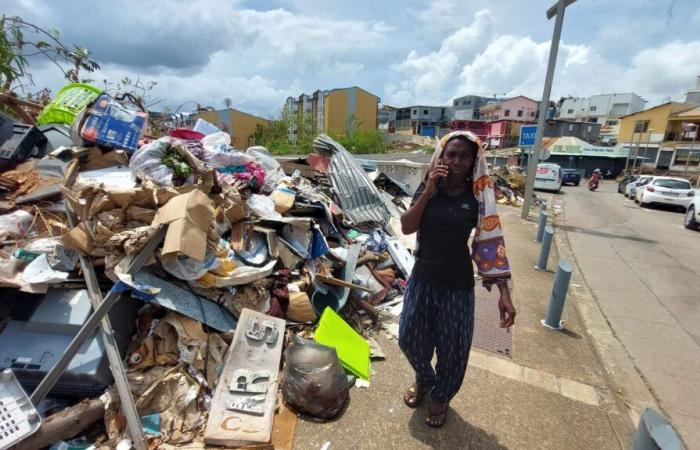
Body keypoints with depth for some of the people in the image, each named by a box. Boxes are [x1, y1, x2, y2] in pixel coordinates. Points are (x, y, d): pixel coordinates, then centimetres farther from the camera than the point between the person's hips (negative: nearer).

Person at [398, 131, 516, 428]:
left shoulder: (478, 196, -10)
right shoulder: (427, 188, -5)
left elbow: (490, 244, -10)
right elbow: (406, 228, -13)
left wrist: (504, 293, -14)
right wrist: (428, 193, -23)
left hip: (457, 284, -2)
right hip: (422, 278, 2)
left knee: (452, 347, 12)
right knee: (410, 338, 15)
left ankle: (440, 397, 42)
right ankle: (423, 380, 48)